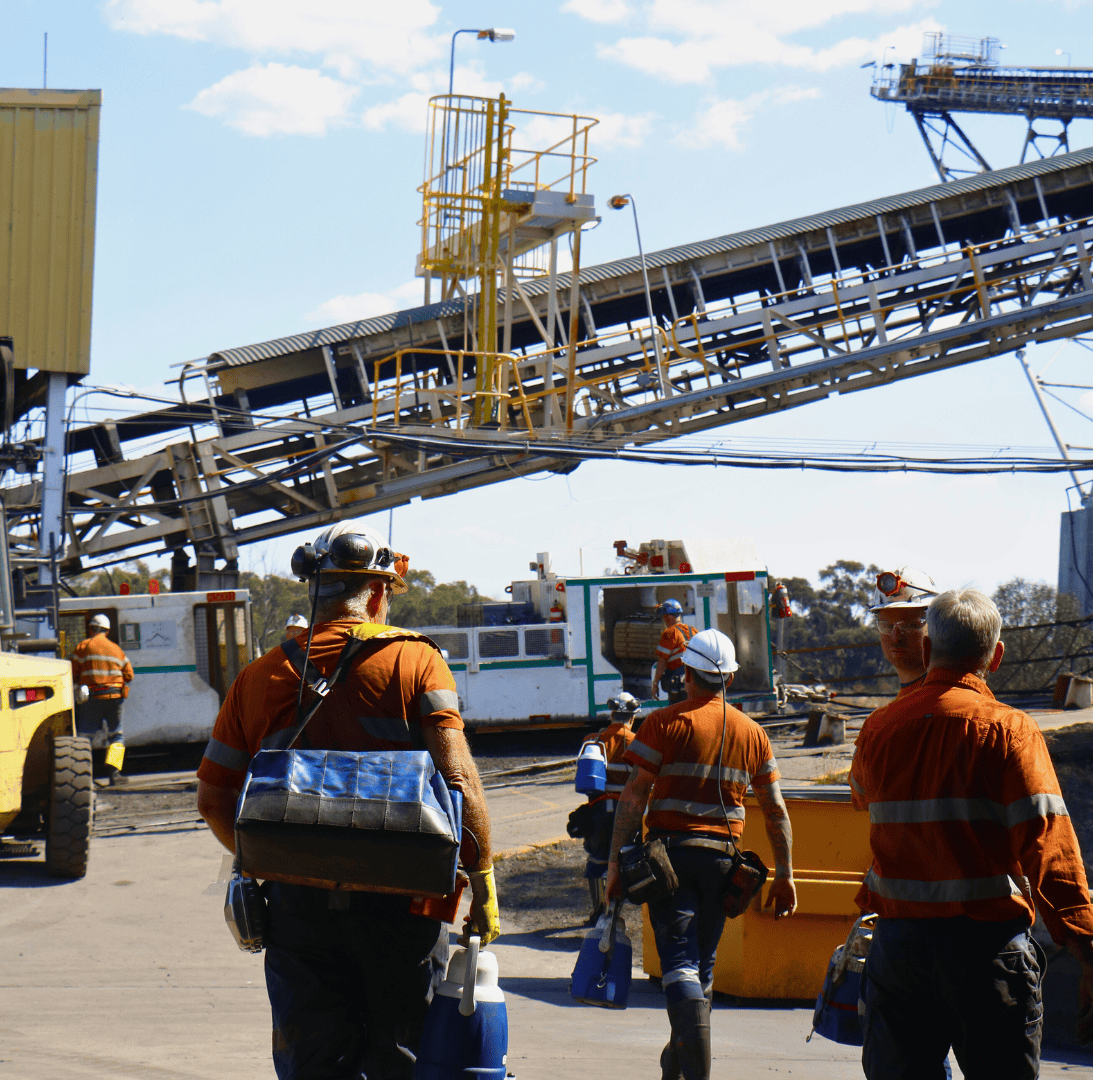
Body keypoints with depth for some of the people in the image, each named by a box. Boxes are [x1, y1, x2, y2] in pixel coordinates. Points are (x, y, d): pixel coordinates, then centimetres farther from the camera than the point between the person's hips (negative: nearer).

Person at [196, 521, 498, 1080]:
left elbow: (212, 800, 9)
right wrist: (483, 881, -5)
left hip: (296, 902, 2)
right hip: (397, 901, -2)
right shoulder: (414, 659, 0)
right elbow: (458, 779, -11)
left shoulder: (260, 677, 8)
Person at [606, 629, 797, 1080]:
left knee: (679, 963, -8)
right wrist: (784, 874, 16)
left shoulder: (666, 723, -4)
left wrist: (616, 861, -6)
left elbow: (633, 797, -9)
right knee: (703, 966, 17)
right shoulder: (751, 733, 9)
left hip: (671, 848, -4)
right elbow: (776, 811, 10)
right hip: (721, 856, 4)